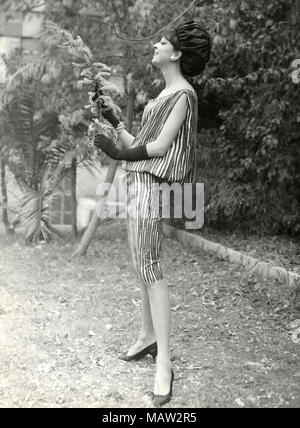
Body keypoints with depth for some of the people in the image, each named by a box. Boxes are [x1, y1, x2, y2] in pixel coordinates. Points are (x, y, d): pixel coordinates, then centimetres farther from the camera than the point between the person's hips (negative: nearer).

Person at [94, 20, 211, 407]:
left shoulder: (183, 93, -10)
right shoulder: (167, 93, 18)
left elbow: (159, 147, -16)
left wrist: (119, 154, -6)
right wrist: (114, 121, 19)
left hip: (150, 183, -10)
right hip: (138, 181, 10)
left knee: (148, 268, -12)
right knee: (145, 265, 14)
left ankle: (164, 363, -9)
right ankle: (148, 337, 27)